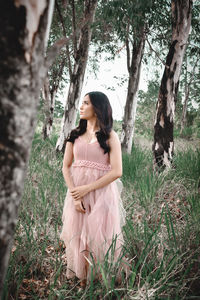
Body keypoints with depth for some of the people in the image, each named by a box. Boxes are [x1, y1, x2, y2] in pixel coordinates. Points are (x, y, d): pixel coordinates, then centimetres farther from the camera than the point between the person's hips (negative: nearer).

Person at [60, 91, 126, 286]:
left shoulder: (110, 136, -3)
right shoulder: (75, 134, 8)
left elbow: (117, 172, -11)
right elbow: (66, 166, 4)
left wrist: (87, 189, -14)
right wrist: (74, 194, -9)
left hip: (101, 193, -3)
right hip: (77, 193, 4)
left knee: (99, 238, 2)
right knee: (76, 235, 8)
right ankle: (77, 277, 25)